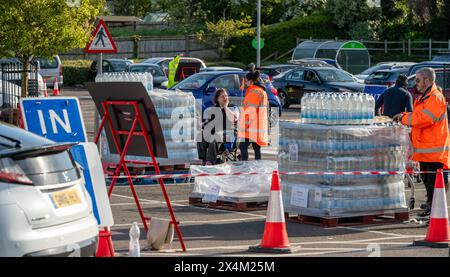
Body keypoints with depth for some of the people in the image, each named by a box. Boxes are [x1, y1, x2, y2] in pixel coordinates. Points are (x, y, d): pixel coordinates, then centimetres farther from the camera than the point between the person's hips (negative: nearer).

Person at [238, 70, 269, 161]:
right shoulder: (262, 91, 19)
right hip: (258, 126, 10)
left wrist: (245, 125, -16)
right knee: (256, 148, 9)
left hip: (252, 127, -10)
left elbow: (251, 111, -18)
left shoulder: (254, 91, -13)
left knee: (243, 146, -12)